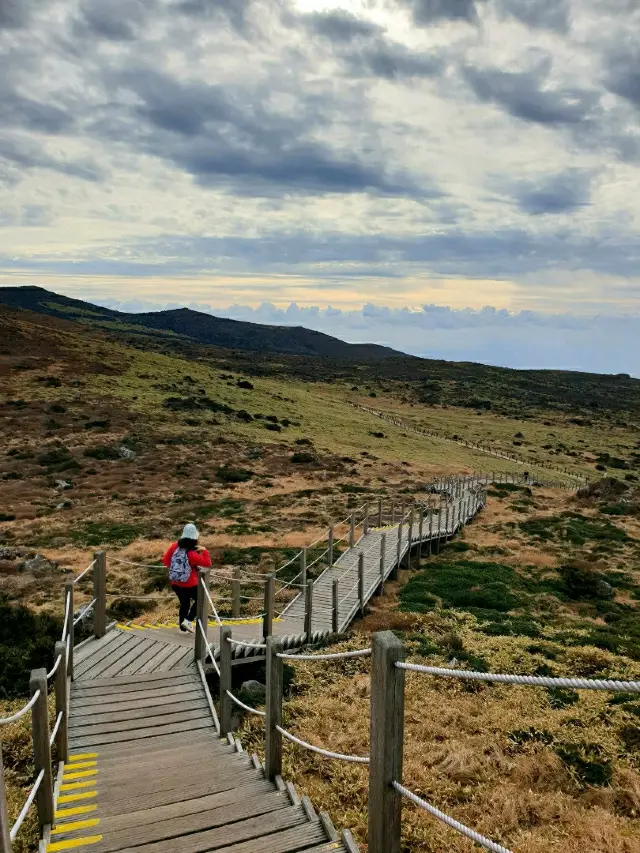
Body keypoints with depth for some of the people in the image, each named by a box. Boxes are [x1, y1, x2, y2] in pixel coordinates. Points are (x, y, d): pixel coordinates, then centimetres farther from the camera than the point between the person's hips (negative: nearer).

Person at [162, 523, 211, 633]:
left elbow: (165, 560, 2)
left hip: (175, 584, 6)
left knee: (184, 603, 26)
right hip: (189, 585, -6)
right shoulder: (192, 554, -25)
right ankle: (188, 621, 7)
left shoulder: (175, 546, -9)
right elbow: (208, 564, -22)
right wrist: (204, 551, -15)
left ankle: (182, 627, 37)